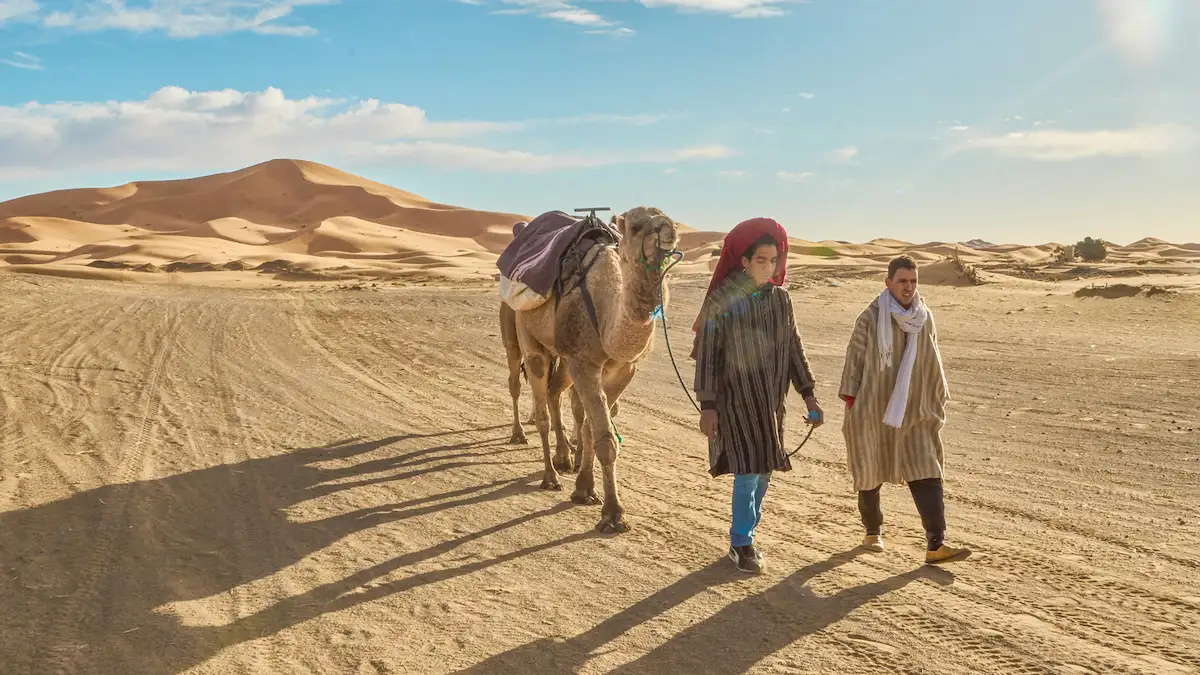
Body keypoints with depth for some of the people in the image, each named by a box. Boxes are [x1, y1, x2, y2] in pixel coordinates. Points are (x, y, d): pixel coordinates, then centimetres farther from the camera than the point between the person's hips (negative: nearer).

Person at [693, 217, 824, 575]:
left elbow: (793, 347, 11)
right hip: (737, 396, -5)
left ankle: (743, 537, 25)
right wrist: (707, 405, -11)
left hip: (771, 397, 5)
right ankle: (742, 544, 8)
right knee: (749, 470, -8)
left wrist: (808, 394, 7)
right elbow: (707, 353, -8)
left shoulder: (780, 298, 5)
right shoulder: (722, 300, -9)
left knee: (763, 471, 9)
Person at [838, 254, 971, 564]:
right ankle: (873, 531, 32)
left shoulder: (925, 318, 2)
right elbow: (855, 359, -6)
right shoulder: (871, 317, -9)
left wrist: (939, 401, 13)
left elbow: (932, 365, 12)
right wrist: (850, 403, -7)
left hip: (914, 414, 3)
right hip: (873, 411, -3)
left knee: (927, 475, -7)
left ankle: (935, 545, -9)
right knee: (870, 472, 11)